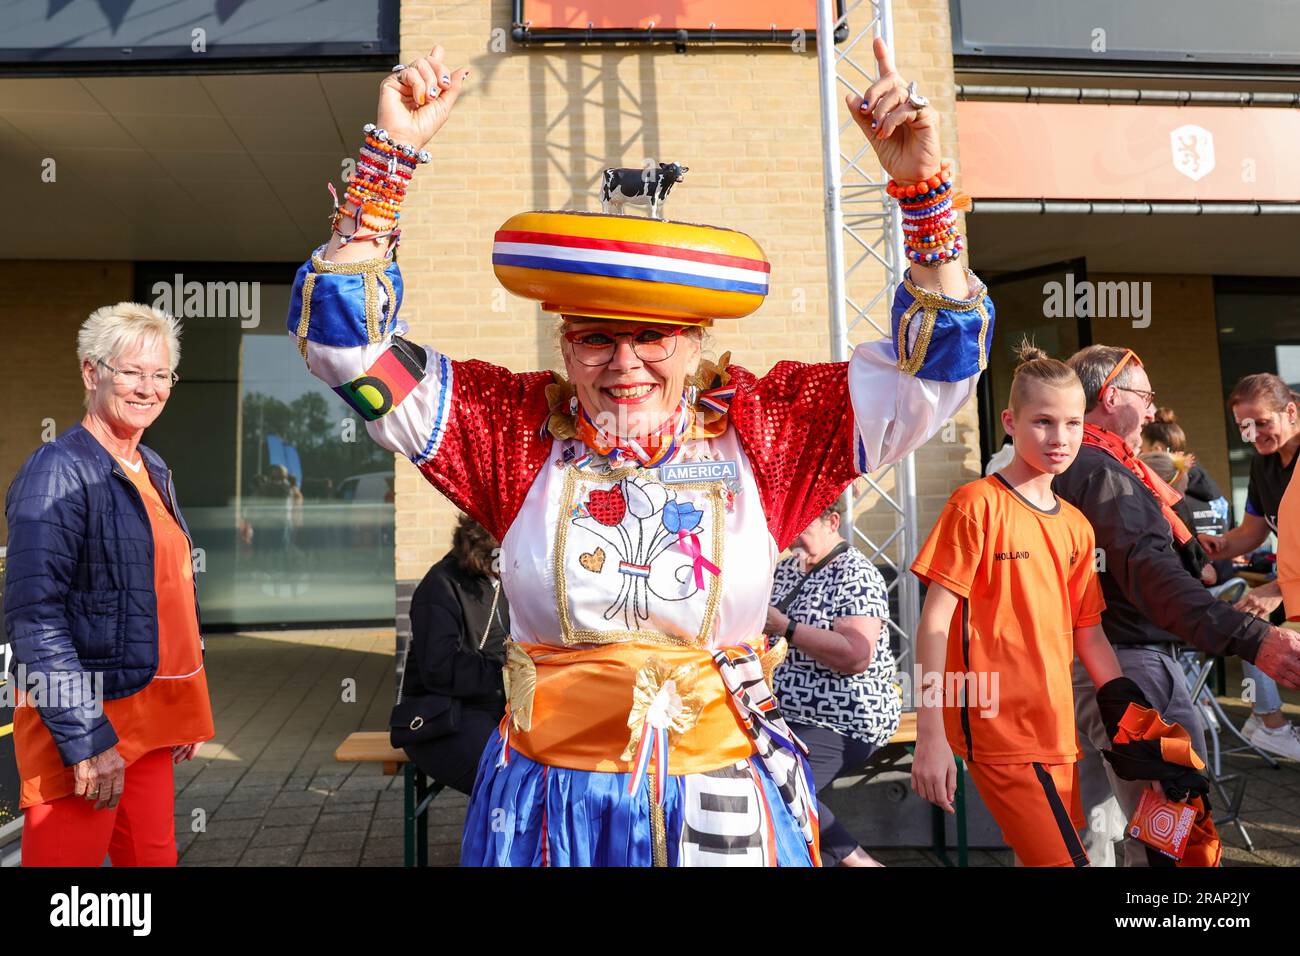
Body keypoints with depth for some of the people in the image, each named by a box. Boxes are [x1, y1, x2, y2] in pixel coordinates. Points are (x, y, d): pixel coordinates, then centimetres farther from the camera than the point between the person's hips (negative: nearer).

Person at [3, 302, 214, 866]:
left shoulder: (154, 471, 11)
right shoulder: (59, 471, -14)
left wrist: (184, 710, 17)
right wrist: (87, 740, -21)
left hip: (150, 717, 8)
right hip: (84, 722, -8)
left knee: (153, 856, 15)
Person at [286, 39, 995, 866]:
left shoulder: (762, 426, -7)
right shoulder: (515, 427, -6)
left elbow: (939, 362, -5)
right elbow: (343, 337, -6)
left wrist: (923, 189, -16)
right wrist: (390, 154, -14)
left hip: (726, 799, 0)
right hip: (549, 800, 1)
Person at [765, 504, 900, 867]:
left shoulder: (856, 575, -12)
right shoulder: (787, 569, 12)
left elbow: (856, 657, -24)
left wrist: (784, 627, -22)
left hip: (842, 723, -8)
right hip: (787, 716, 8)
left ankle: (854, 858, -5)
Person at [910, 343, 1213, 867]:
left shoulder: (1077, 527, 12)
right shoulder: (977, 504, -9)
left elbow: (1087, 632, 17)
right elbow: (935, 621, -11)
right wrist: (930, 737, -15)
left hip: (1058, 733, 7)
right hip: (996, 730, -7)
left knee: (1040, 856, 12)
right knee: (1064, 858, -13)